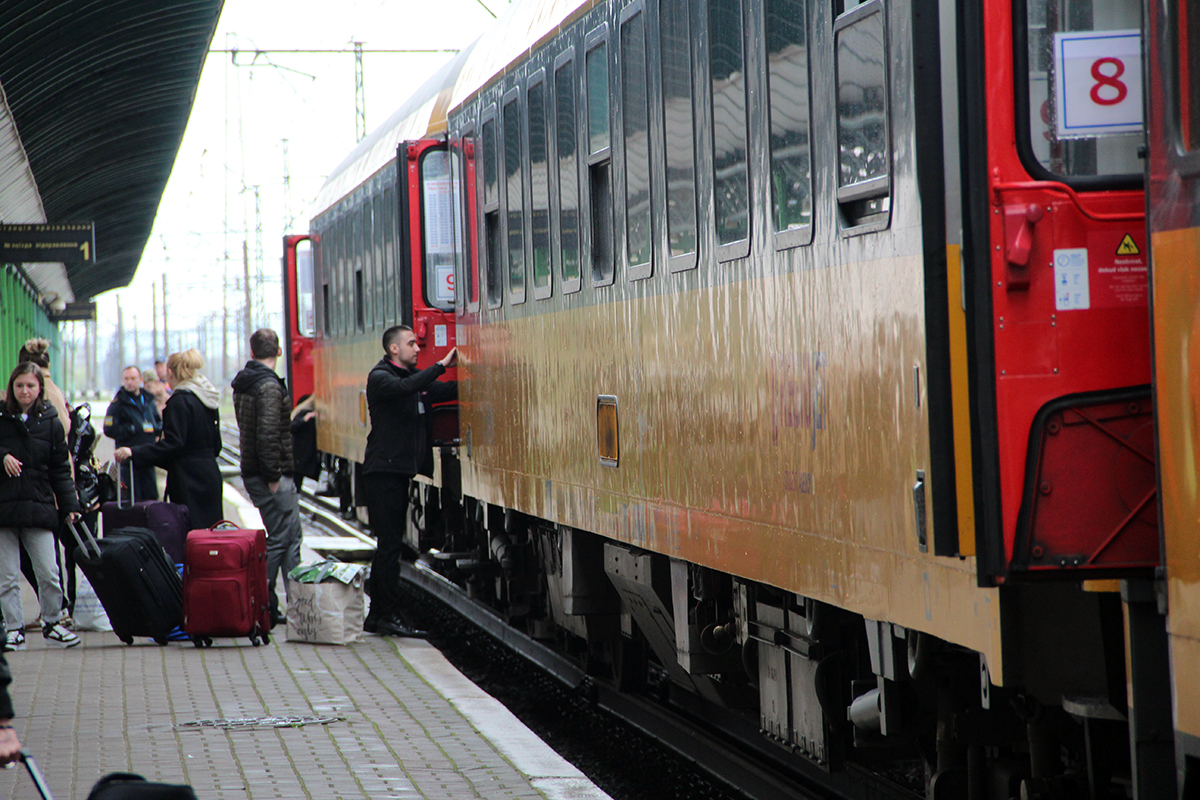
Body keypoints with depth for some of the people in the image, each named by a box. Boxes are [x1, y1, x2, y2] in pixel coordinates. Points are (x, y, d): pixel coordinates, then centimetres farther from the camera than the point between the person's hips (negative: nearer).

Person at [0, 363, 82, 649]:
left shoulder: (51, 422, 7)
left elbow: (60, 469, 10)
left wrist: (69, 505, 6)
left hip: (39, 506, 0)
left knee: (49, 572, -5)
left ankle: (51, 622, 13)